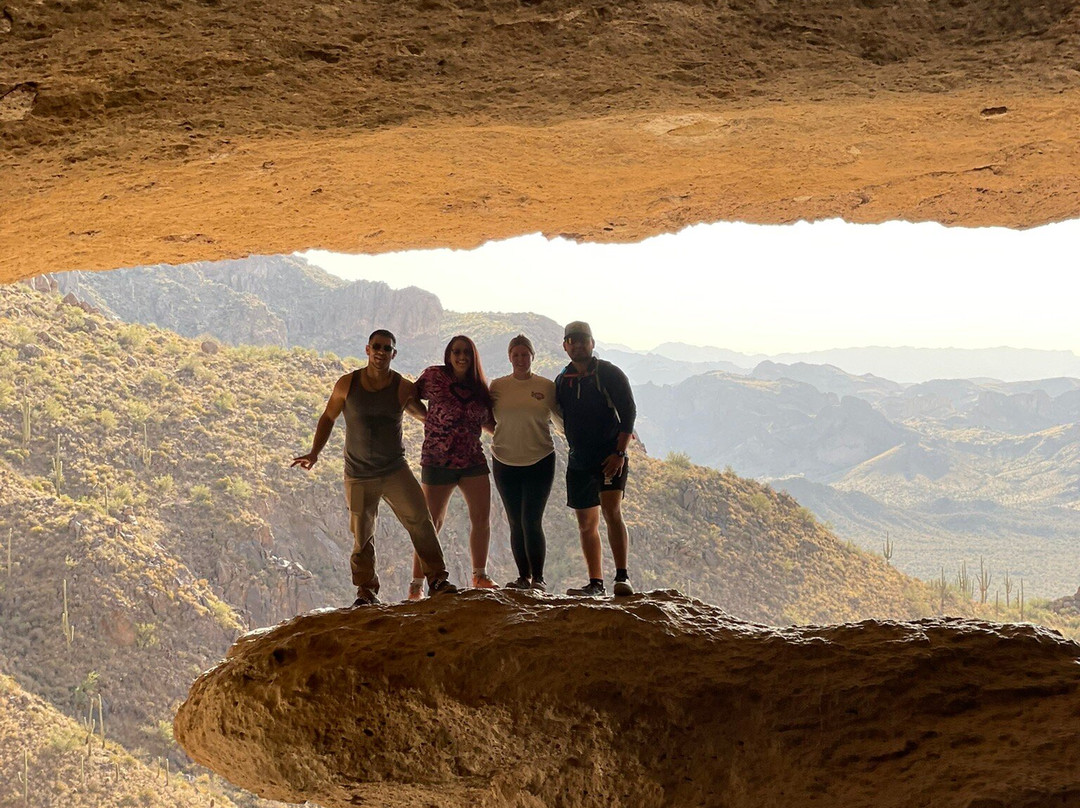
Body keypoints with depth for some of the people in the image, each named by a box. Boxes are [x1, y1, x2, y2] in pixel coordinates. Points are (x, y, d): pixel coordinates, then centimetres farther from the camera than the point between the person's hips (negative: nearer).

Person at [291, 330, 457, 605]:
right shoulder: (347, 384, -4)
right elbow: (328, 418, 9)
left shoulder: (403, 388, -4)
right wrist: (314, 453, 2)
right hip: (358, 475, 0)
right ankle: (366, 590, 19)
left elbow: (426, 416, 12)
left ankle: (437, 580, -5)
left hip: (395, 469, 0)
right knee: (362, 536, 4)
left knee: (420, 520, -13)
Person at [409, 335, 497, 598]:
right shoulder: (434, 376, -4)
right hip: (438, 461, -4)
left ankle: (480, 576, 14)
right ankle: (416, 584, 5)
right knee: (432, 523, -2)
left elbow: (486, 422, 16)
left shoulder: (478, 387, 7)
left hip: (473, 460, 4)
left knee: (482, 517, 0)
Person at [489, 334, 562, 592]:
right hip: (505, 463, 2)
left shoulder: (547, 386, 1)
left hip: (539, 462, -2)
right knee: (515, 523, 6)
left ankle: (538, 578, 1)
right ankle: (523, 577, 16)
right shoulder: (498, 386, 3)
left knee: (531, 522, -9)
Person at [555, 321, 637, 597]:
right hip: (579, 461, 6)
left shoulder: (610, 374, -3)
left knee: (611, 512, -20)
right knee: (586, 523, 6)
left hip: (610, 457, -5)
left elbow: (628, 413, -8)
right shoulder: (562, 381, 12)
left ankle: (622, 577, -21)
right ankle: (595, 583, 12)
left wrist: (619, 453, -15)